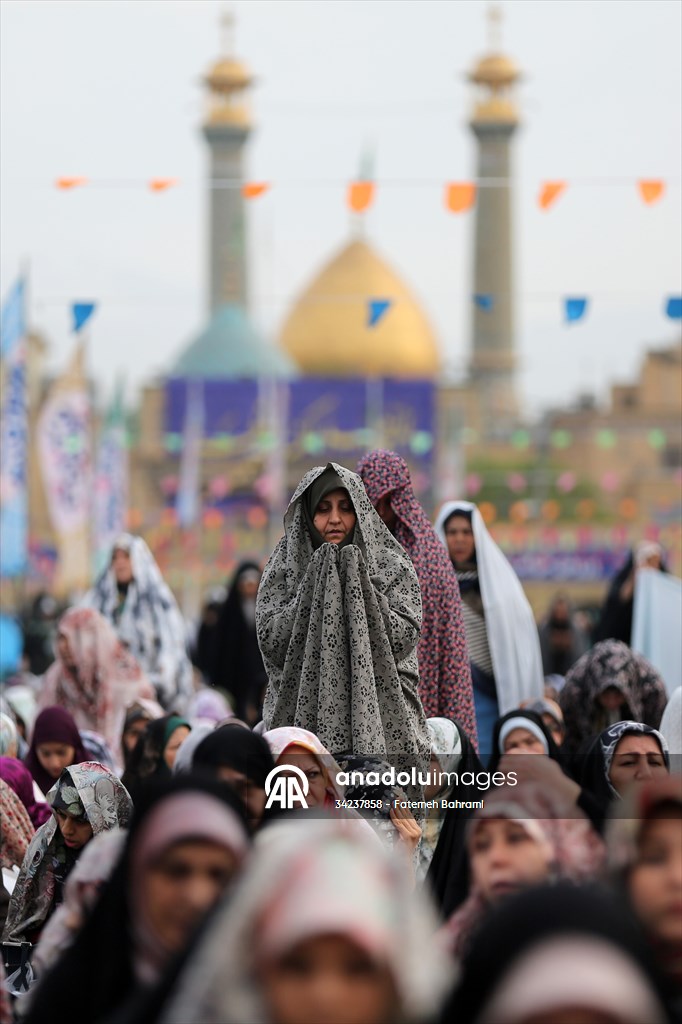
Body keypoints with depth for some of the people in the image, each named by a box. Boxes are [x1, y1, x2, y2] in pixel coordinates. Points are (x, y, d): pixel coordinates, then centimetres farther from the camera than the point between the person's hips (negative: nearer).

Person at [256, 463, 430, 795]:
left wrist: (358, 583, -10)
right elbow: (270, 638, -3)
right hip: (304, 715, 0)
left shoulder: (392, 566, 7)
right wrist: (316, 587, -8)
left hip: (377, 717, 0)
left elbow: (404, 637, -5)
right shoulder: (286, 566, 9)